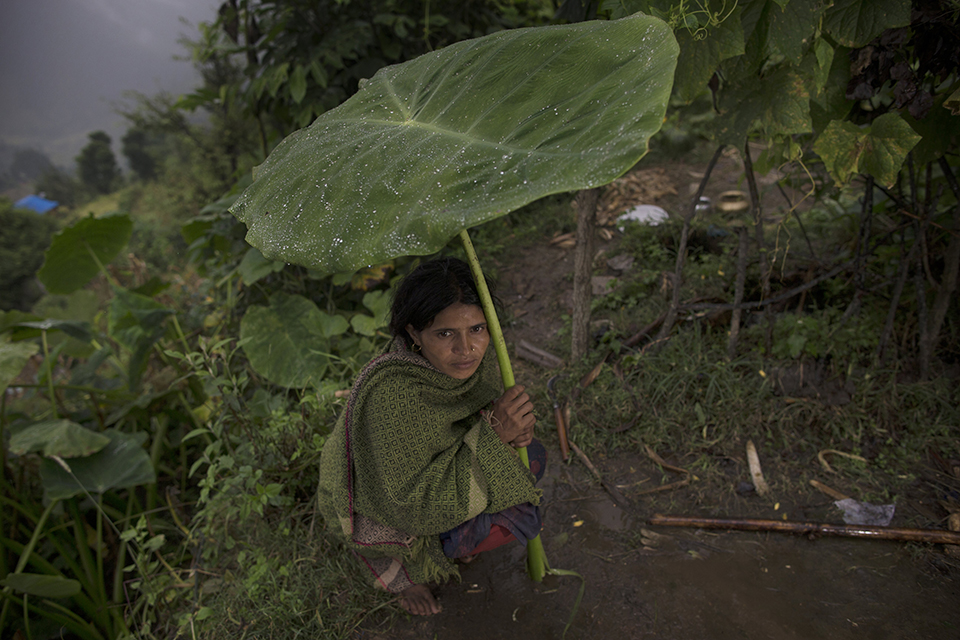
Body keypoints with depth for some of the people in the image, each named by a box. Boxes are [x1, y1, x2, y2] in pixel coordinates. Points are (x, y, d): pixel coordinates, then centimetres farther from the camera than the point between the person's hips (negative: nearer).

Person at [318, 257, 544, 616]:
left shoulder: (473, 349, -20)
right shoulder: (393, 393, -40)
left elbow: (482, 409, 0)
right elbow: (415, 503, -35)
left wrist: (512, 429, -23)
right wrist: (492, 434, -39)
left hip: (429, 464, 7)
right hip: (374, 504, -6)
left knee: (529, 459, 0)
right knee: (514, 518, -18)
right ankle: (396, 563, 5)